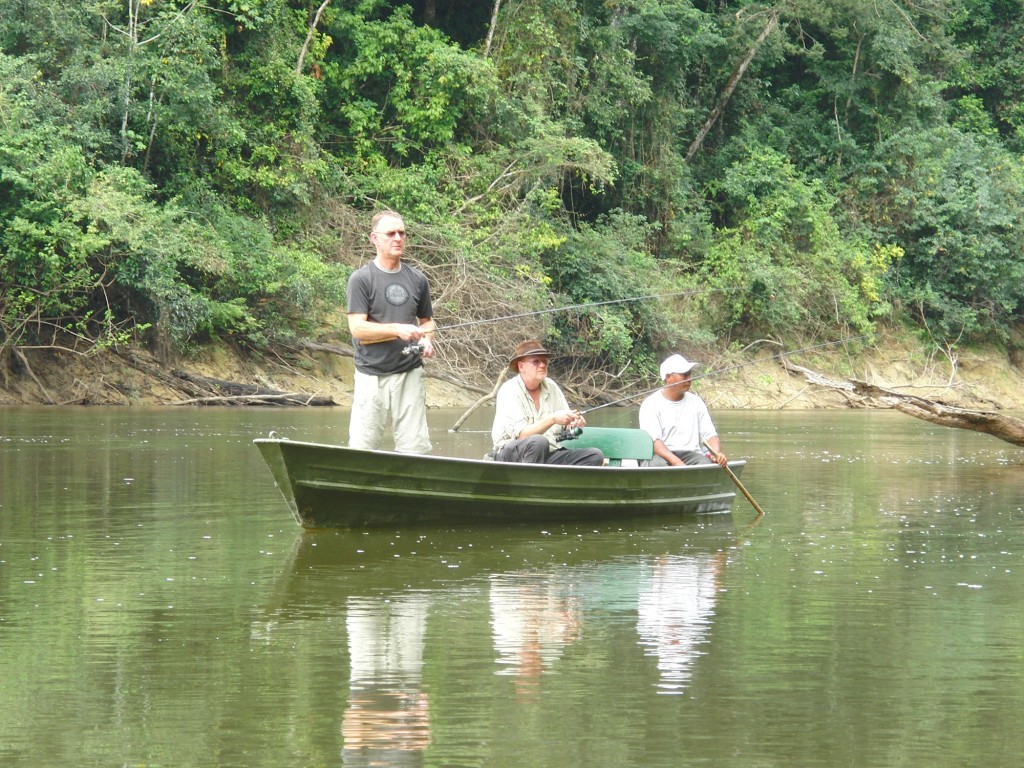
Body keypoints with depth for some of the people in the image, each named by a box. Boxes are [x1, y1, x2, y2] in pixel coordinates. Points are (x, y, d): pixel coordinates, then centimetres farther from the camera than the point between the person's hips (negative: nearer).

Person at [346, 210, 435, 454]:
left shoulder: (417, 279, 11)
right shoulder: (361, 279, -3)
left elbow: (427, 321, 21)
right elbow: (357, 328, -10)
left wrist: (426, 339, -1)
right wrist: (398, 329, -20)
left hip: (410, 373, 3)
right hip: (372, 375, -3)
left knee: (414, 447, -1)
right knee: (362, 447, -4)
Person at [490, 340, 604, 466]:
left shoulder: (551, 387, 10)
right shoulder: (510, 390, -10)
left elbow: (566, 426, 12)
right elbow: (521, 434, -20)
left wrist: (575, 422, -12)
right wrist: (552, 419, -29)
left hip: (548, 456, 6)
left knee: (595, 455, -12)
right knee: (538, 442, -38)